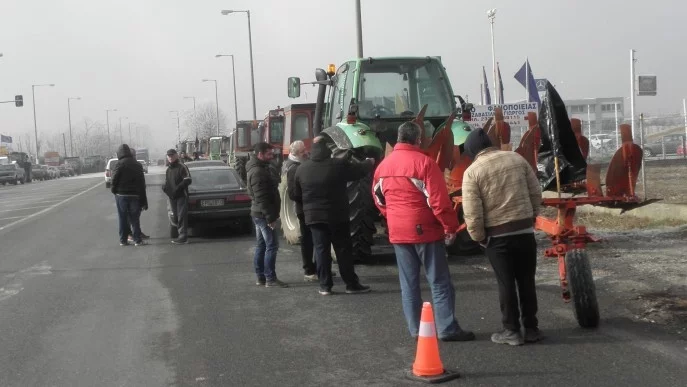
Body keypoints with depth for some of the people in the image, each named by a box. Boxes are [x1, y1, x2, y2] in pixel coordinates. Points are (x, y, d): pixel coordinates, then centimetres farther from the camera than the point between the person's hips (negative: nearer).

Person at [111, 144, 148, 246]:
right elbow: (142, 183, 9)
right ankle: (137, 240, 4)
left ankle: (123, 240, 8)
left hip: (122, 195, -3)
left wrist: (114, 190, 6)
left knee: (123, 218, 5)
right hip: (135, 195, 3)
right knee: (135, 218, 7)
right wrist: (143, 200, 11)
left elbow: (114, 179, -13)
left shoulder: (120, 164, -8)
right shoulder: (137, 165, 9)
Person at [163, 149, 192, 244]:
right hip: (172, 197, 8)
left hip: (181, 196, -8)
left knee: (182, 217, -10)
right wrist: (164, 186, 6)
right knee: (176, 217, 9)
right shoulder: (168, 169, 19)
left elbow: (188, 180, -14)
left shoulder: (182, 167, -6)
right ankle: (181, 236, 15)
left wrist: (178, 188, -23)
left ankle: (183, 236, -9)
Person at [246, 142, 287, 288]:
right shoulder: (258, 172, -18)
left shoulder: (259, 168, 15)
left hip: (259, 214, 11)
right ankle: (270, 279, -5)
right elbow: (261, 197, -23)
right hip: (263, 214, -11)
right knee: (272, 245, -7)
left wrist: (271, 214, 20)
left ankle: (261, 277, 17)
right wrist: (270, 216, -23)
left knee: (262, 245, 13)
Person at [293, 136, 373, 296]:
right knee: (344, 249, 4)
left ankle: (325, 285, 4)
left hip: (313, 216, 3)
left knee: (321, 249, 6)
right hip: (337, 215, -3)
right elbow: (359, 170, 7)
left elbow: (296, 195, 9)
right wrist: (370, 163, 28)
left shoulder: (301, 168, 2)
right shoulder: (339, 164, -8)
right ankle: (351, 284, 7)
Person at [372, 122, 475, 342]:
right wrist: (450, 226, -9)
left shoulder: (383, 165, 8)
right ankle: (447, 329, -1)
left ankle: (416, 329, 13)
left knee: (408, 283, 11)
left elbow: (378, 198, 17)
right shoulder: (424, 162, -13)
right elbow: (439, 200, -16)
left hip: (398, 232, 6)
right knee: (439, 282, 0)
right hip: (425, 230, -6)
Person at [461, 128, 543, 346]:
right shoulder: (516, 158, 4)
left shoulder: (472, 172, -8)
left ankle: (512, 331, 11)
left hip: (497, 235, -3)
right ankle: (531, 328, 19)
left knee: (506, 283, 6)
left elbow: (472, 213, -12)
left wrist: (479, 237, 1)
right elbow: (536, 193, 7)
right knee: (526, 281, 12)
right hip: (525, 230, 4)